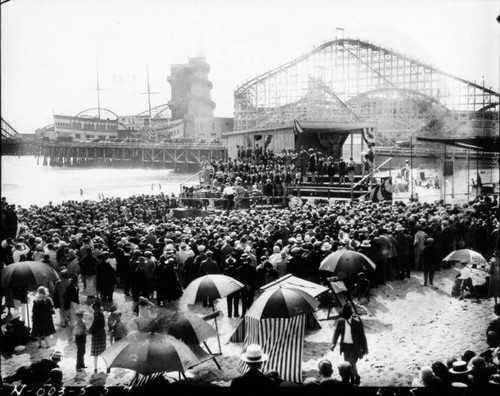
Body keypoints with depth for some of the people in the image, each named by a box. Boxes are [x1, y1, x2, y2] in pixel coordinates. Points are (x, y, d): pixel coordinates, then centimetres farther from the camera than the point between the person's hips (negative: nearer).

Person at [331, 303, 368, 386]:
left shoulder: (357, 322, -16)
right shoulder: (340, 322, -5)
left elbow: (362, 335, -7)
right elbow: (336, 333, -1)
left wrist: (365, 348, -1)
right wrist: (333, 343, -18)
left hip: (354, 346, -5)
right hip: (345, 346, 5)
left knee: (352, 364, -9)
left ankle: (357, 377, 20)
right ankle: (352, 379, 35)